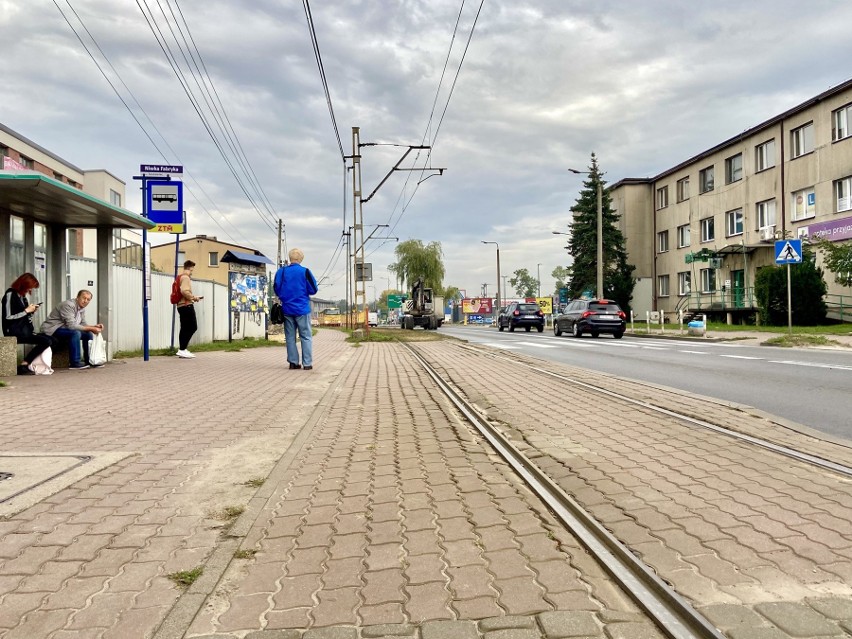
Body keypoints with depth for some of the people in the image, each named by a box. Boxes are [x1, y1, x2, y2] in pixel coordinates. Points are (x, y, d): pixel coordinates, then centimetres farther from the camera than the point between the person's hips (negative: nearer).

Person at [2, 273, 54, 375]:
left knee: (52, 340, -5)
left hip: (25, 329, 8)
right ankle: (23, 366, -17)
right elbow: (8, 317, -15)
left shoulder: (24, 295, 14)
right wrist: (26, 311, -12)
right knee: (46, 341, -22)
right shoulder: (10, 294, -9)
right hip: (15, 331, -8)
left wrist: (32, 311, 2)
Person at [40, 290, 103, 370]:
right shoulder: (68, 305, -22)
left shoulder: (82, 308, 7)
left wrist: (94, 326, -10)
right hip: (52, 329, -10)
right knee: (75, 333, -32)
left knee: (88, 334, 2)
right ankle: (75, 363, -27)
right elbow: (71, 325, -30)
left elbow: (82, 324, 9)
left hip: (64, 328, 10)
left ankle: (89, 361, 6)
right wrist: (90, 328, -28)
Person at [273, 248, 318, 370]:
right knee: (305, 336, 3)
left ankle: (293, 362, 10)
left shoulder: (281, 271, 1)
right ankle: (307, 363, 0)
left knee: (290, 337, 10)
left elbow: (276, 289, 7)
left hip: (287, 309, 3)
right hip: (302, 309, -3)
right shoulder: (304, 272, -8)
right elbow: (313, 290, -5)